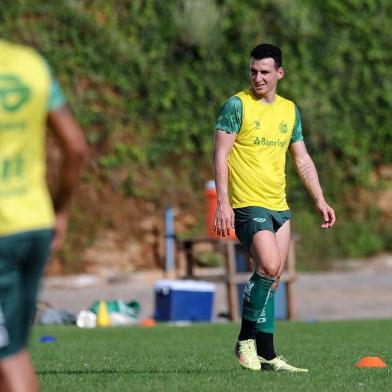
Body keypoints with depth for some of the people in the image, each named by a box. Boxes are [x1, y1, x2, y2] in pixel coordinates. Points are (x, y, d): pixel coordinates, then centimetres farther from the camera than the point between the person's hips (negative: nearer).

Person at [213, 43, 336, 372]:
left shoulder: (290, 110, 14)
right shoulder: (236, 105, -4)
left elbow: (302, 160, 20)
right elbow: (221, 154, -8)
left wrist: (320, 200, 12)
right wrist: (223, 203, -16)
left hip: (279, 206, 6)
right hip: (247, 205, -6)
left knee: (272, 279, 3)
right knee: (269, 267, -20)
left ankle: (266, 356, 7)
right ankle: (247, 339, -5)